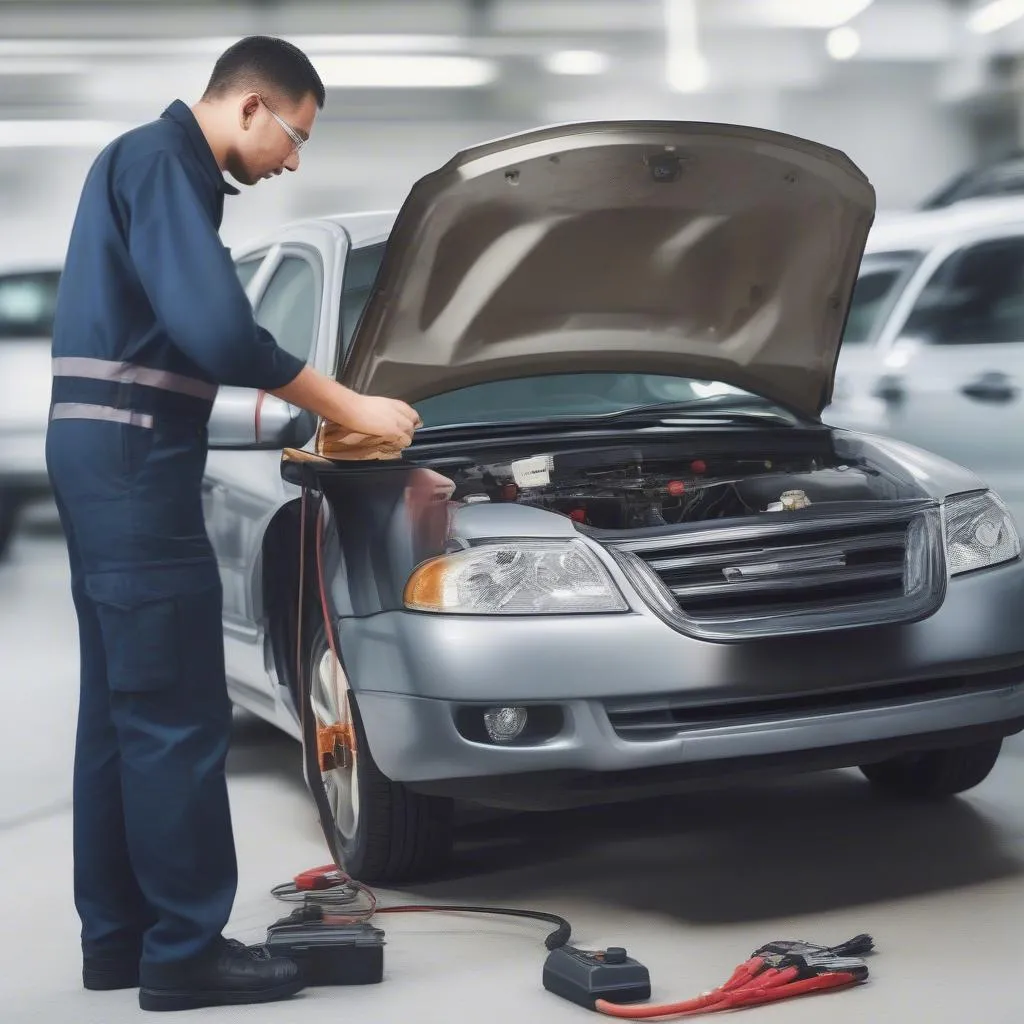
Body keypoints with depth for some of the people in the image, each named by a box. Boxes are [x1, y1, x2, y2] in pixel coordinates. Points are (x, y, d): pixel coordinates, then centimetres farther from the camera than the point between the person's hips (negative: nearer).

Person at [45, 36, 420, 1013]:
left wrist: (321, 410, 19)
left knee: (123, 705, 12)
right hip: (130, 463, -11)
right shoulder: (159, 162, -11)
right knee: (175, 713, -6)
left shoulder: (158, 164, 21)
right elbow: (217, 330, -22)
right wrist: (348, 408, -14)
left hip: (108, 462, 11)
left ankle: (117, 934, 19)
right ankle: (184, 951, 1)